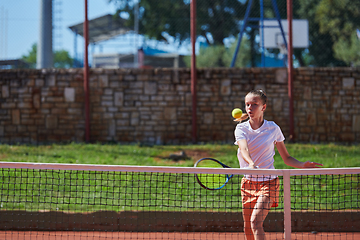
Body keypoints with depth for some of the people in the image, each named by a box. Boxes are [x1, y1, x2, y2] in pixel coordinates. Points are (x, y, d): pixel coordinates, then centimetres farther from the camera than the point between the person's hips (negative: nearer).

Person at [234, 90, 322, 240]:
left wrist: (302, 165, -14)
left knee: (256, 222, -22)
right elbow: (244, 149, -24)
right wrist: (251, 164, -46)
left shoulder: (273, 129, -2)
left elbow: (286, 158, 5)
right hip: (248, 181, 3)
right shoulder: (241, 128, -2)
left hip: (268, 182, -3)